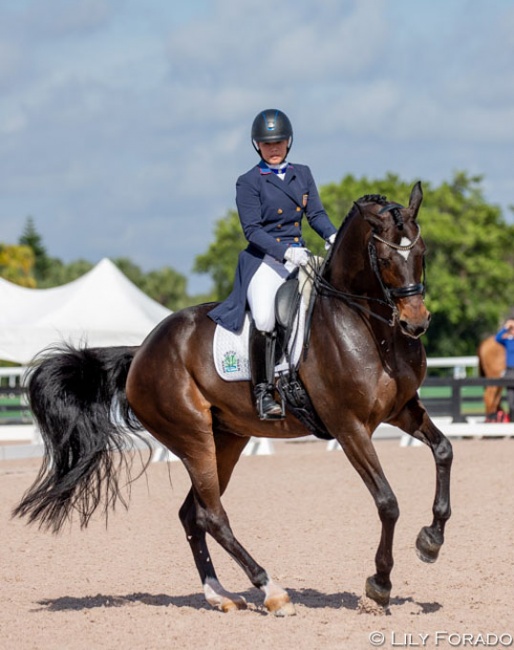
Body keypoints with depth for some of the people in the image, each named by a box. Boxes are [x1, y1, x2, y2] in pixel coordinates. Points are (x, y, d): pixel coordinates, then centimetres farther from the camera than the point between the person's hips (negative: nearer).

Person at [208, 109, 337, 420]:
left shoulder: (303, 174, 15)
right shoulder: (248, 183, 0)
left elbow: (316, 213, 9)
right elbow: (252, 230, -8)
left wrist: (332, 235, -13)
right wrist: (285, 251, -22)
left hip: (299, 256, 5)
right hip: (264, 260, -5)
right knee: (265, 320, -28)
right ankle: (263, 392, -22)